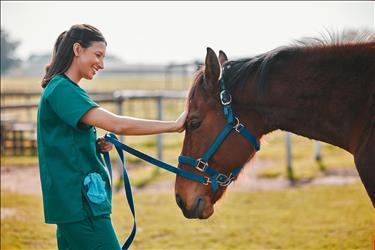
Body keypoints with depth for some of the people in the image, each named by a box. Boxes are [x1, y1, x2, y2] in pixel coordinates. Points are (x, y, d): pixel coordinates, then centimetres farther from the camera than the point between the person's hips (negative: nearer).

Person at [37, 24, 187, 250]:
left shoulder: (62, 89, 17)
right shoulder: (62, 89, -14)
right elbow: (118, 125, -25)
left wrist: (97, 145, 5)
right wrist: (174, 126, -20)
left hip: (69, 203, 10)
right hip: (79, 202, -10)